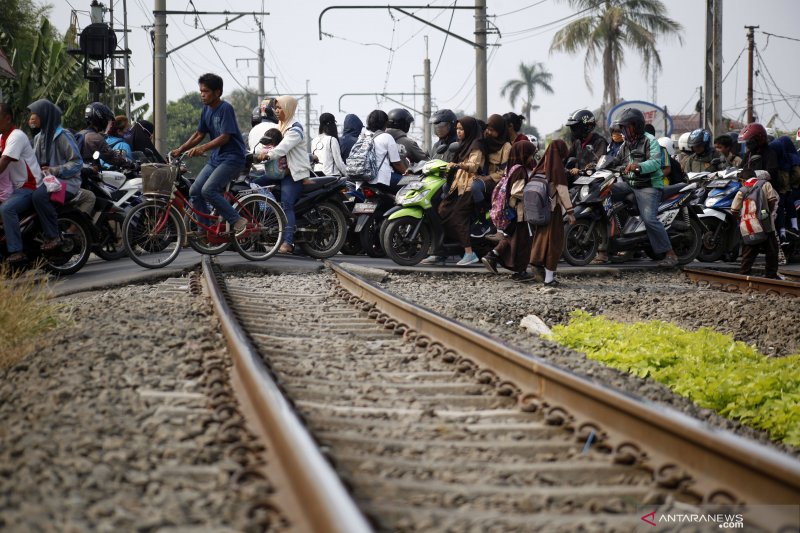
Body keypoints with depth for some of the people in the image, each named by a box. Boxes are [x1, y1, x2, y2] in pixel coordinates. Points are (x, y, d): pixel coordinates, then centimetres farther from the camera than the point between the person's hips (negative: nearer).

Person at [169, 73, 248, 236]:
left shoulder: (226, 108, -14)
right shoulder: (206, 110, 10)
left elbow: (225, 137, -21)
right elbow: (199, 134, 16)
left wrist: (202, 148, -30)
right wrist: (180, 149, 6)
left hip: (232, 157, -8)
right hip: (216, 158, 9)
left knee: (208, 190, -23)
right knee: (195, 191, -1)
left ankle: (238, 221, -12)